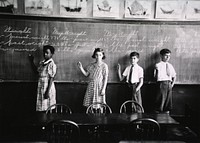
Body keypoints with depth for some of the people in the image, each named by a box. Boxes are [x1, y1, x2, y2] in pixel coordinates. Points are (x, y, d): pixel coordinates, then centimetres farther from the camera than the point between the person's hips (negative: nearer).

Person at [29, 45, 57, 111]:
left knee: (47, 108, 0)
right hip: (40, 88, 8)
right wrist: (32, 61, 19)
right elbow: (37, 71, 24)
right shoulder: (41, 63, 9)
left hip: (48, 88, -7)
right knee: (41, 108, 12)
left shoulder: (52, 64, -14)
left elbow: (51, 79, -16)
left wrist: (47, 91, -19)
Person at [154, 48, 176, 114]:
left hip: (169, 84, 5)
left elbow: (174, 76, 19)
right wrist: (157, 70, -17)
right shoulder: (158, 65, -2)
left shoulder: (170, 66, 14)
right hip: (161, 83, -5)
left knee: (168, 100, 7)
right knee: (160, 100, -6)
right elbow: (156, 77, -4)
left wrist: (172, 84, 9)